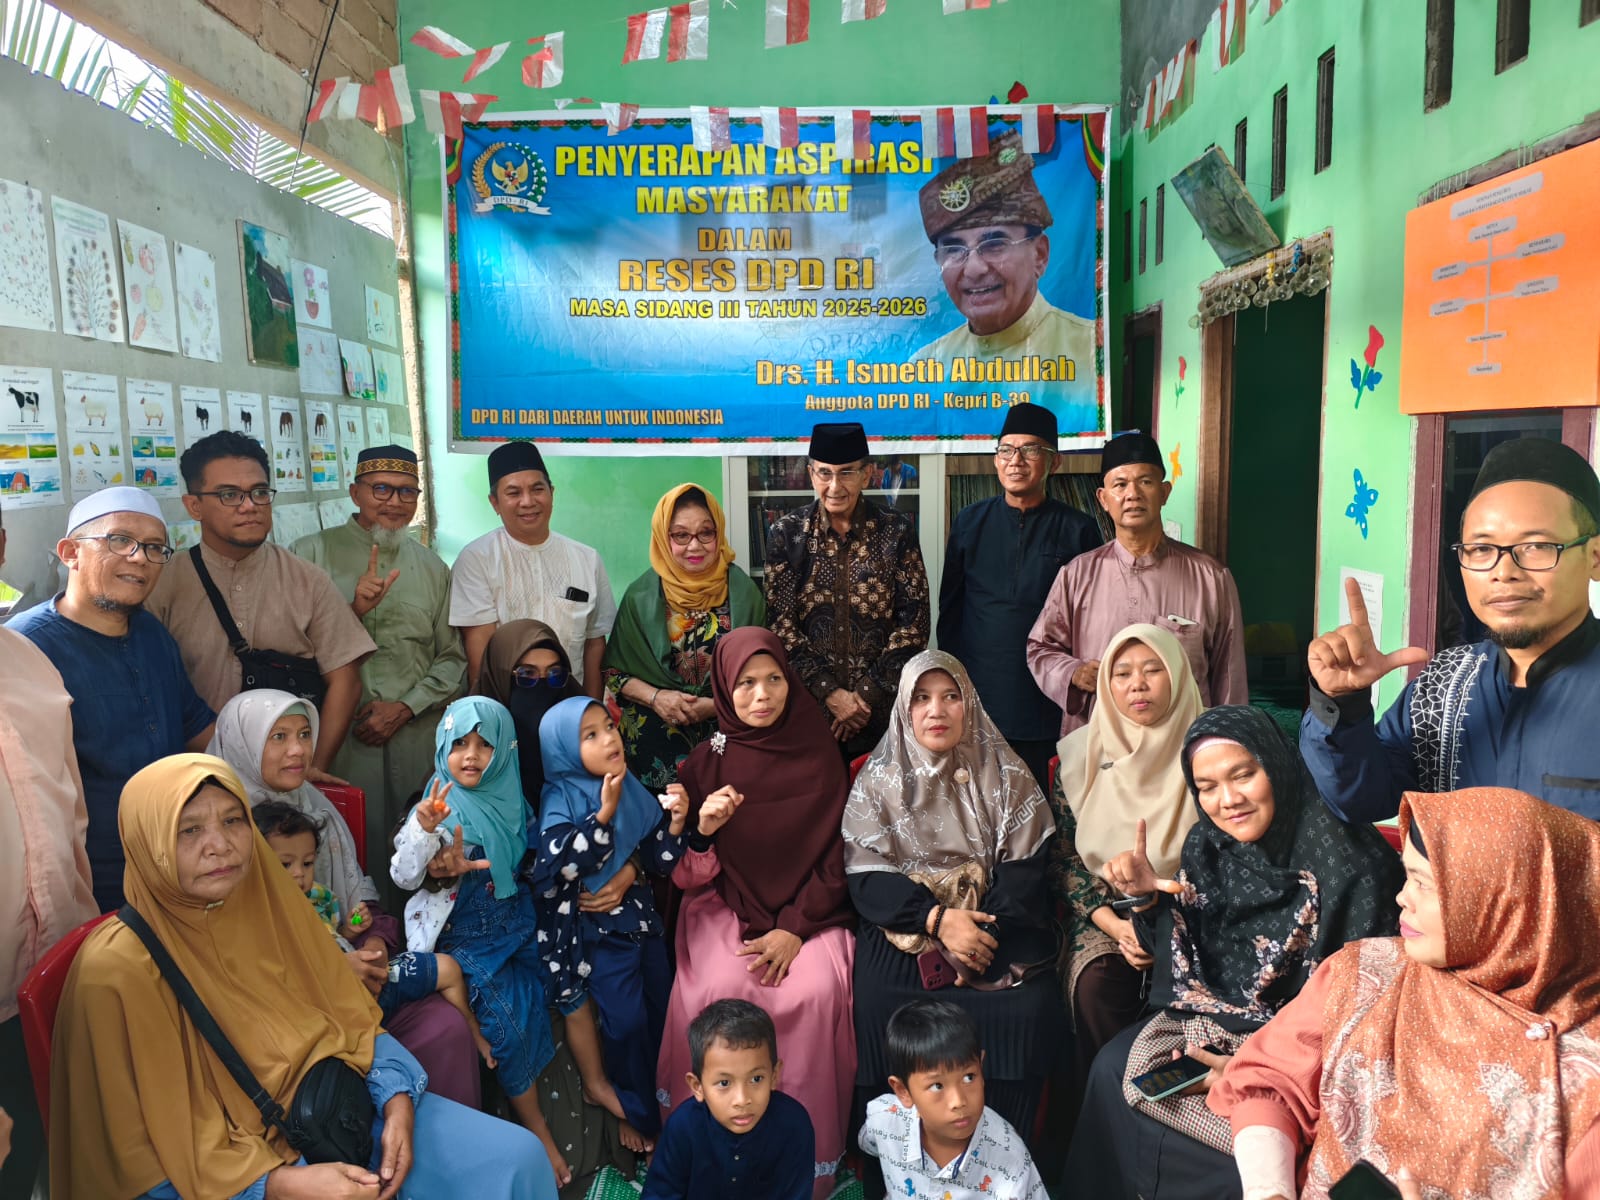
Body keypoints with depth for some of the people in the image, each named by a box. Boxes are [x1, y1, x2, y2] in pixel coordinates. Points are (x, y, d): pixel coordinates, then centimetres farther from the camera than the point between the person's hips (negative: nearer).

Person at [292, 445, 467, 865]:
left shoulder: (432, 567, 12)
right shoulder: (314, 552, 3)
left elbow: (454, 658, 10)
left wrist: (405, 707, -3)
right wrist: (353, 610, -18)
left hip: (418, 737, 3)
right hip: (338, 736, -2)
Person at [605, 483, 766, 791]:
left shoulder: (742, 593, -3)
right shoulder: (641, 595, -1)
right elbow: (613, 670, 3)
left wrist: (716, 706, -14)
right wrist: (655, 697, -13)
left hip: (725, 740, 0)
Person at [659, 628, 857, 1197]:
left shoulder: (819, 755, 1)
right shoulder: (706, 761, 2)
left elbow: (834, 856, 0)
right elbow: (688, 869, 3)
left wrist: (795, 929, -12)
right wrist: (701, 829, -19)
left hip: (807, 909, 0)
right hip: (725, 905, 1)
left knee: (815, 990, -28)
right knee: (719, 991, -28)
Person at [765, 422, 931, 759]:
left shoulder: (897, 532, -2)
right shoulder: (786, 534, -1)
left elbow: (913, 622, -4)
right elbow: (780, 623, -3)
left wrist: (868, 695, -11)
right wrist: (829, 692, -11)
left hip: (884, 707, 0)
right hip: (808, 706, 1)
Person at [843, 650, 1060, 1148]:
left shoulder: (1006, 776, 7)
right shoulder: (878, 781, 7)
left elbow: (1026, 869, -1)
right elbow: (866, 879, -3)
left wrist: (981, 930, -18)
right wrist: (938, 919, -18)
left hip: (994, 925, 1)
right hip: (904, 929, 0)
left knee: (1029, 1009, -25)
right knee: (880, 1008, -27)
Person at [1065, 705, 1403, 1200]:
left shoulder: (1345, 862, -23)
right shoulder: (1207, 845, -4)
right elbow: (1184, 959, 5)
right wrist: (1147, 898, -15)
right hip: (1216, 1019, 6)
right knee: (1114, 1067, -8)